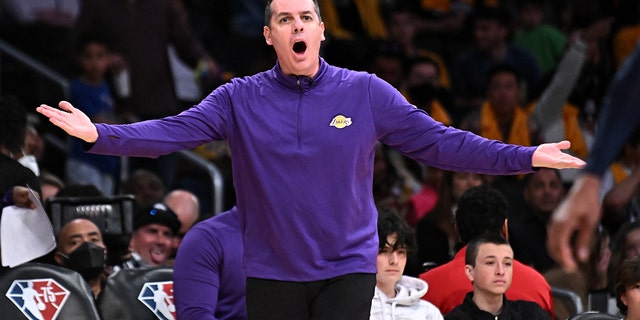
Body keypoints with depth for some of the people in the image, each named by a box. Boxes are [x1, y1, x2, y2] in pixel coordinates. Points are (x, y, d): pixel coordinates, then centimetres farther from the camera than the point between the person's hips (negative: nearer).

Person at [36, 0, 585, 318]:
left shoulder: (366, 93, 0)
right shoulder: (241, 99, 0)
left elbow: (437, 141, -2)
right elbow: (173, 131, -10)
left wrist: (525, 158, -10)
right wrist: (100, 134, -25)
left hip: (348, 268, -1)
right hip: (271, 272, 2)